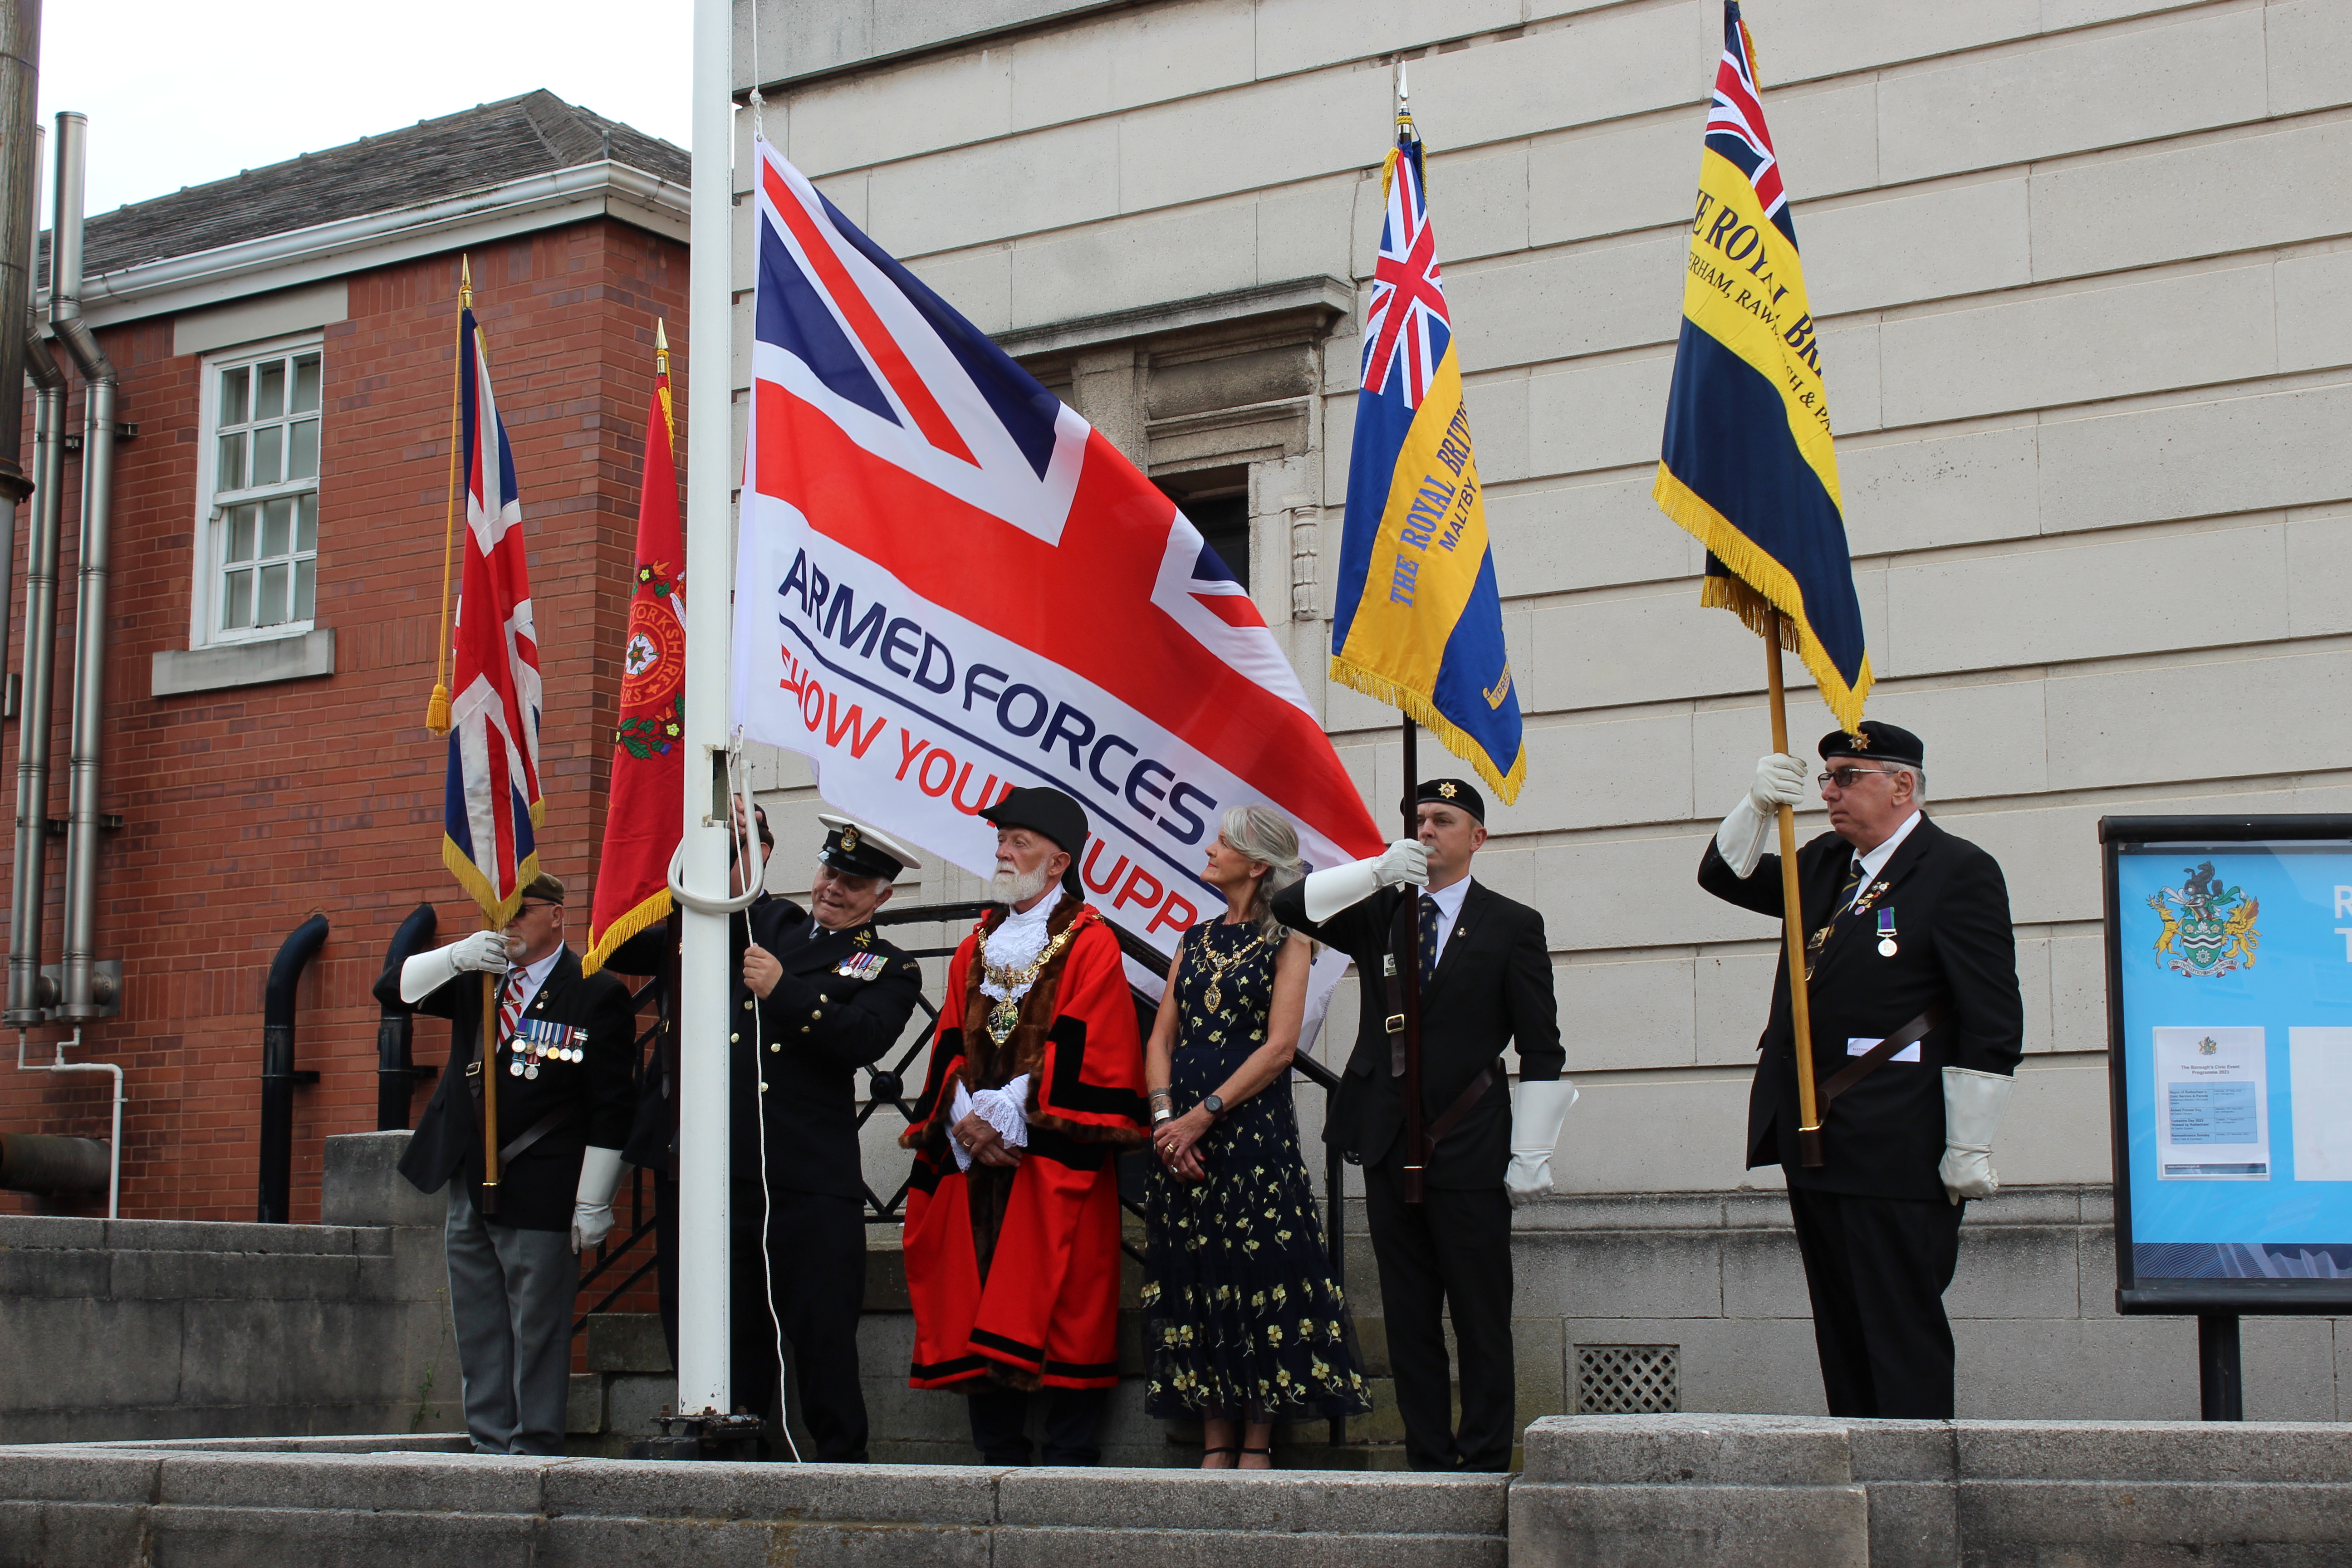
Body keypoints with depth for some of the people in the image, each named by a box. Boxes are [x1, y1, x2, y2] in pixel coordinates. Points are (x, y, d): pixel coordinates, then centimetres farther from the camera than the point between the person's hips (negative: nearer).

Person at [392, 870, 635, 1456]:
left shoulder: (597, 995, -7)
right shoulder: (477, 979, 11)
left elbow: (610, 1110, -9)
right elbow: (402, 988, 7)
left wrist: (592, 1203, -12)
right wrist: (456, 956, -13)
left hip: (539, 1195, -6)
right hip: (468, 1189, 7)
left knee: (537, 1330, -1)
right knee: (478, 1331, 12)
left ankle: (535, 1448, 6)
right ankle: (489, 1444, 20)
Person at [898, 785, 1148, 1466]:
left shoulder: (1090, 946, -1)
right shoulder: (976, 949, 18)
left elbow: (1083, 1052, -10)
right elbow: (951, 1048, 13)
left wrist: (1012, 1117, -15)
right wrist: (966, 1119, -5)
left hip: (1056, 1163, -6)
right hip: (974, 1157, 6)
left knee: (1060, 1308, -7)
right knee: (978, 1310, 4)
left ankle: (1070, 1459, -3)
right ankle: (999, 1458, 10)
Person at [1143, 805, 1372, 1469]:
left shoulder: (1286, 940, 1)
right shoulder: (1197, 940, 17)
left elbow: (1280, 1046, -10)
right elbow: (1161, 1040, 12)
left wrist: (1205, 1114, -15)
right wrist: (1164, 1115, -6)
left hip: (1254, 1126, -5)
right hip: (1183, 1134, 5)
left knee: (1259, 1276, -6)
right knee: (1196, 1278, 3)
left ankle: (1257, 1445, -1)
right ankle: (1215, 1444, 8)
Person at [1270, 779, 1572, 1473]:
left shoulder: (1512, 925, 4)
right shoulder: (1379, 914, 13)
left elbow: (1541, 1051, 1)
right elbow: (1290, 906, 0)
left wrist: (1531, 1155, -6)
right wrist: (1379, 870, -13)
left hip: (1472, 1153, -4)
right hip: (1391, 1150, 4)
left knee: (1482, 1319, -2)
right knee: (1409, 1318, 7)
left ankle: (1486, 1462, 4)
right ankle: (1427, 1461, 13)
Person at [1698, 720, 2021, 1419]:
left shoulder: (1957, 871, -7)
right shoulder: (1824, 863, 16)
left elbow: (1991, 1024, -11)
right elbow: (1726, 875, 22)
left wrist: (1970, 1149, -14)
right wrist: (1758, 807, 2)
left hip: (1896, 1157, -8)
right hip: (1817, 1150, 8)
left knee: (1901, 1335, -5)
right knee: (1841, 1335, 12)